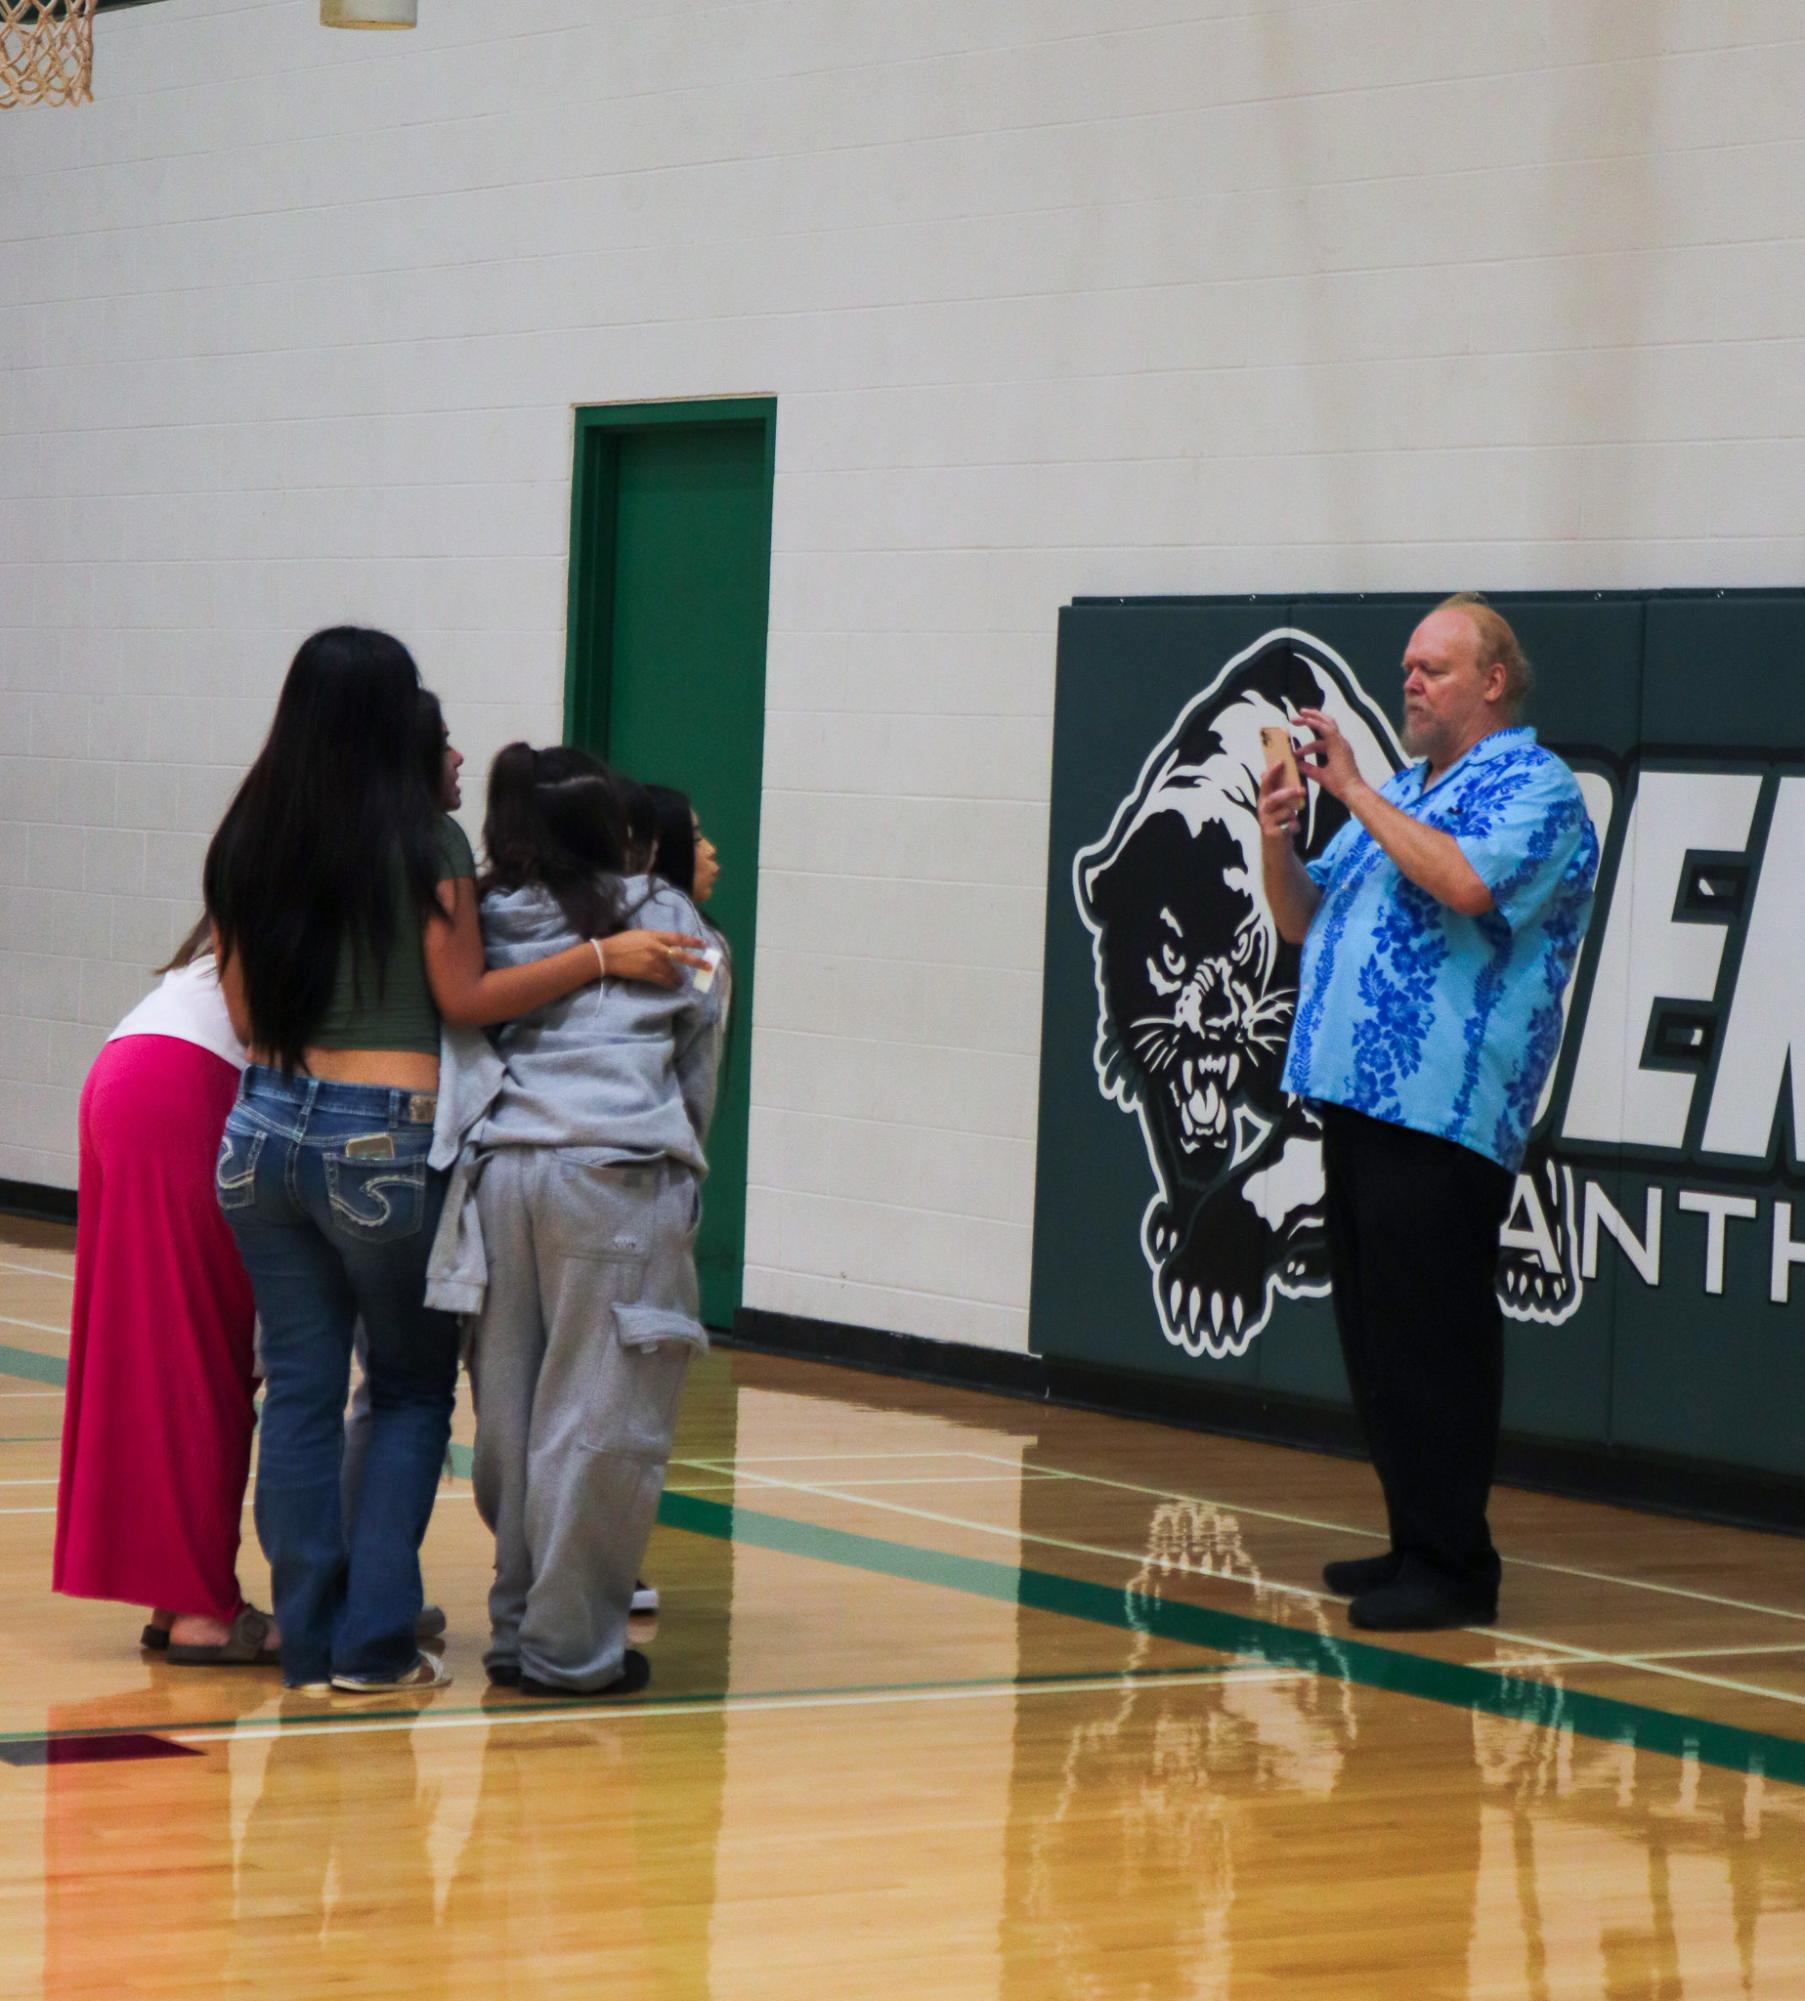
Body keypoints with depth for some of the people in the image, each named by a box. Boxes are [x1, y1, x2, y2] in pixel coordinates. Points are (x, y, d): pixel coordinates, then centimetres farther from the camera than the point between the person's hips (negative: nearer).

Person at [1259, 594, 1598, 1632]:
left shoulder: (1537, 786, -4)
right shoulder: (1403, 794, 22)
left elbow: (1469, 882, -23)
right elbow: (1307, 920, 24)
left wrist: (1354, 791, -16)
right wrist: (1279, 838, 4)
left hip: (1446, 1113, -9)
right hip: (1365, 1097, 9)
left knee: (1431, 1341, -9)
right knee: (1377, 1339, 11)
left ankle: (1453, 1566, -5)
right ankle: (1416, 1541, 19)